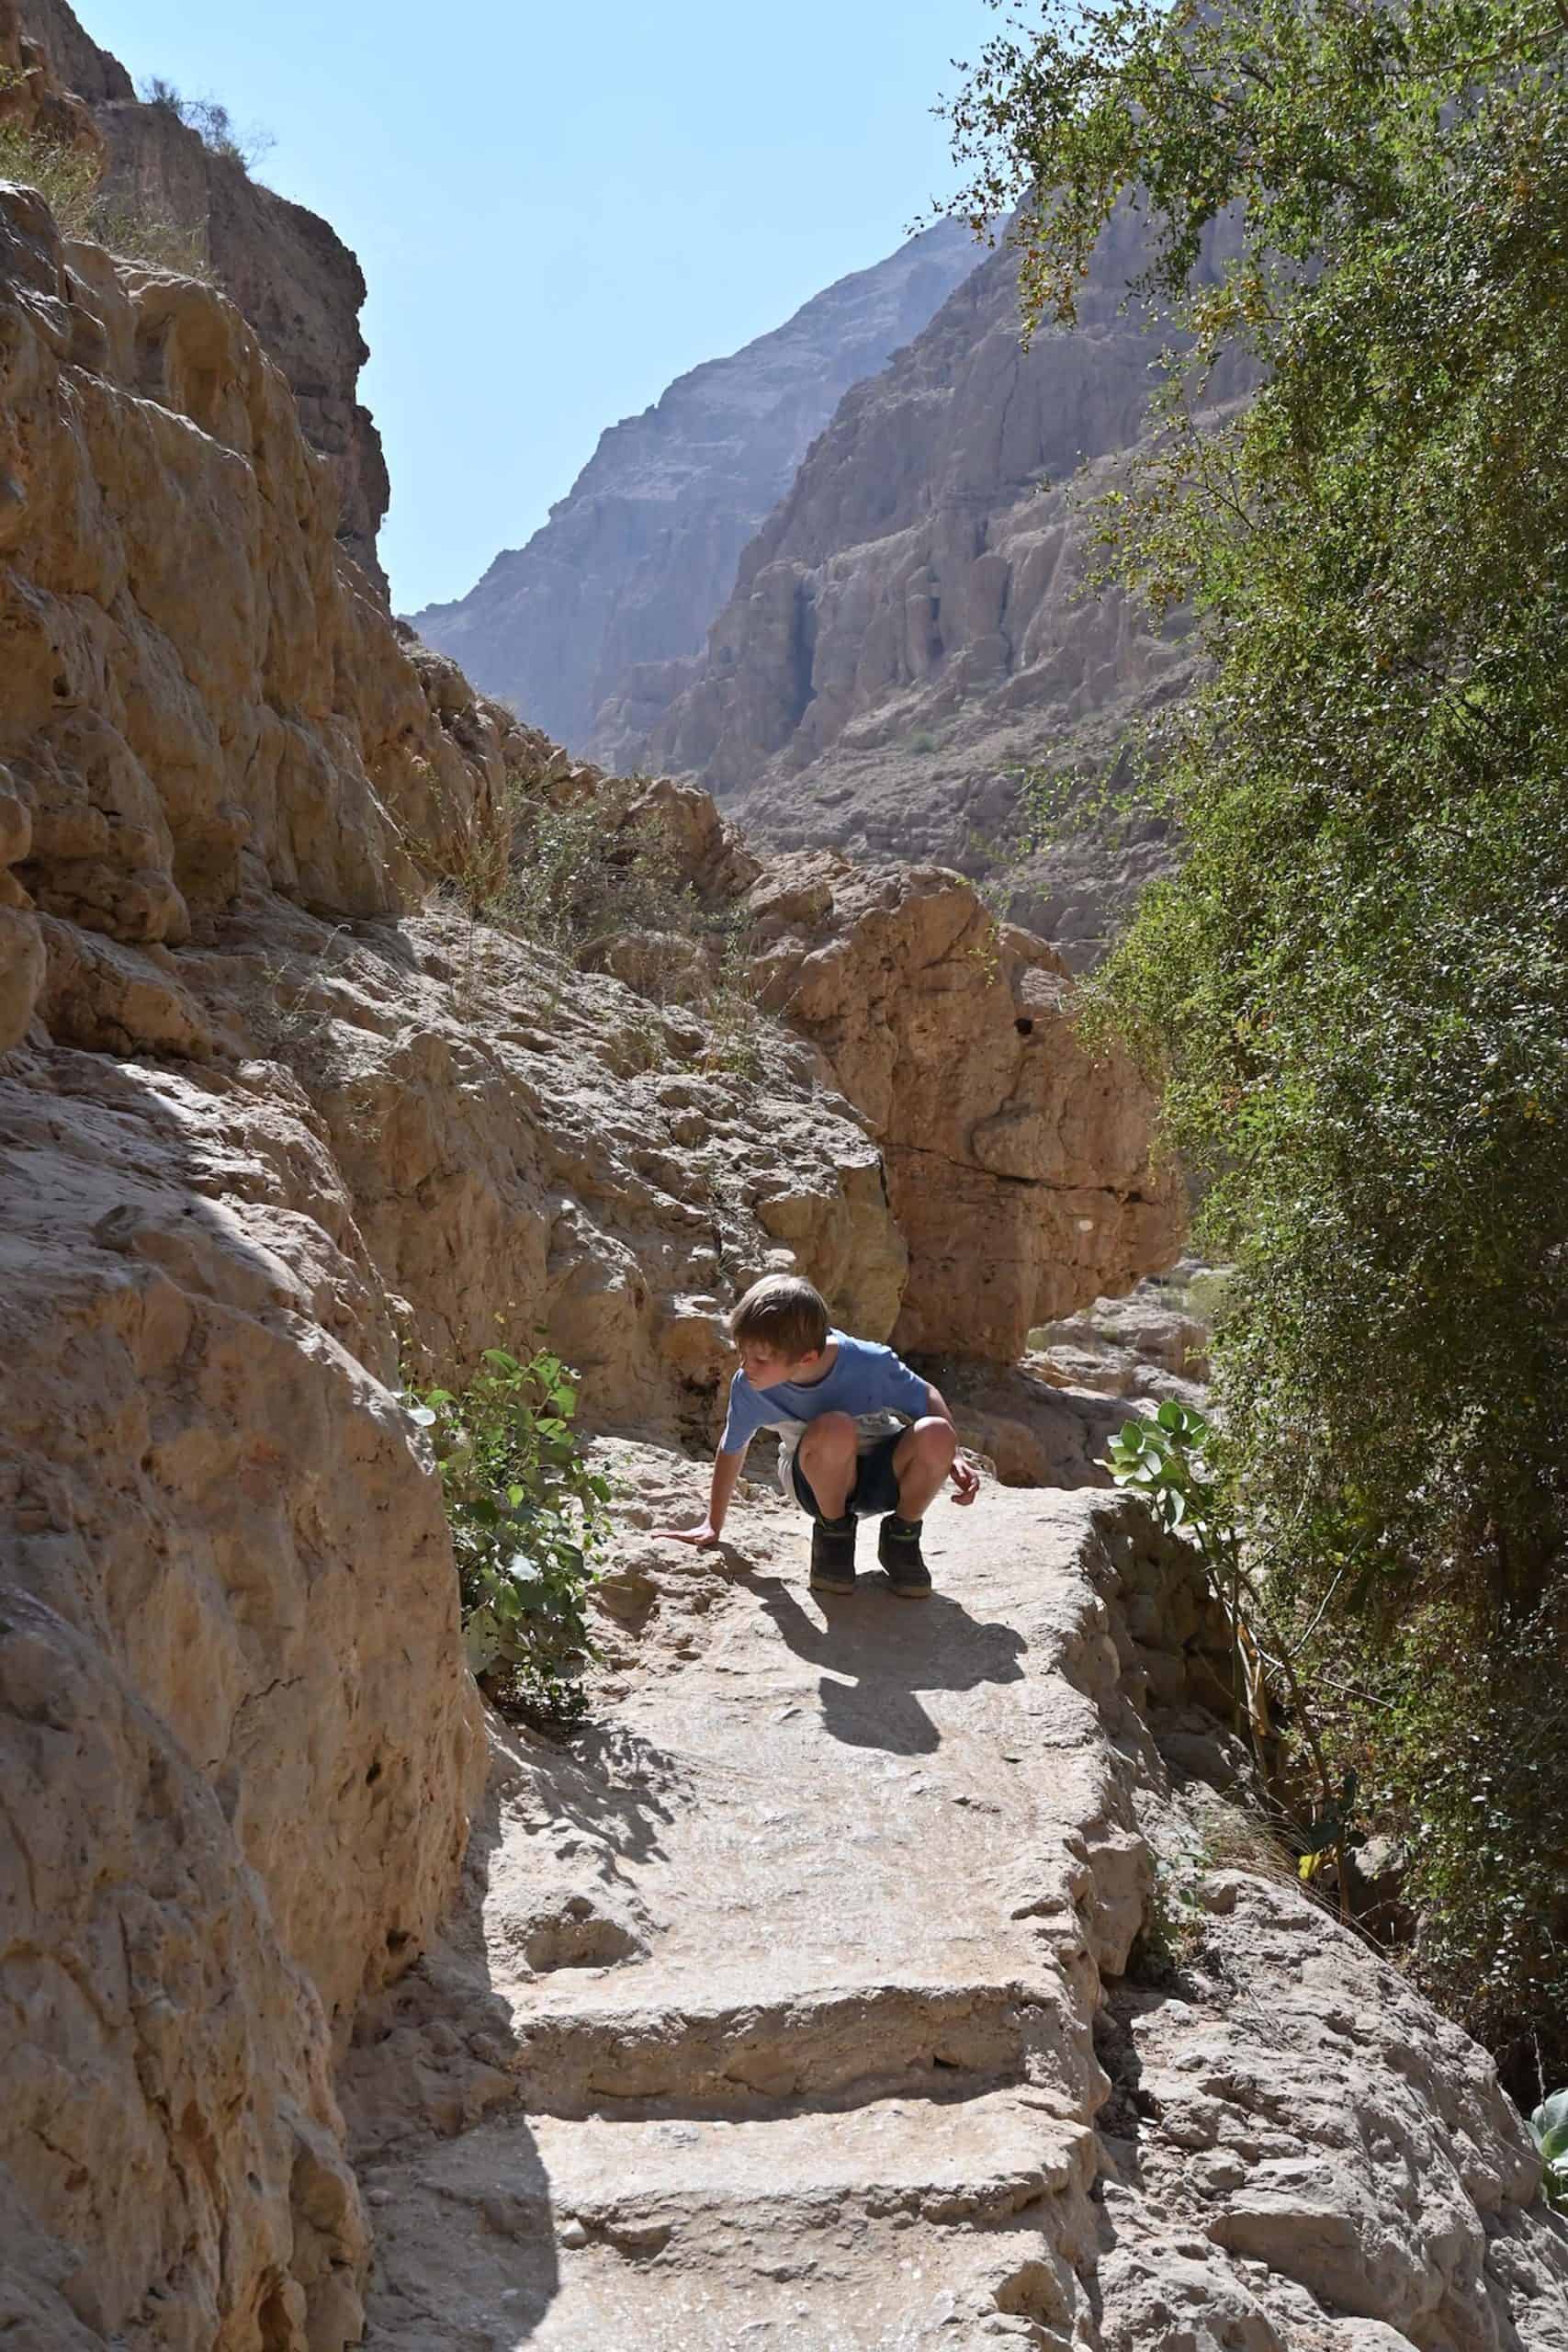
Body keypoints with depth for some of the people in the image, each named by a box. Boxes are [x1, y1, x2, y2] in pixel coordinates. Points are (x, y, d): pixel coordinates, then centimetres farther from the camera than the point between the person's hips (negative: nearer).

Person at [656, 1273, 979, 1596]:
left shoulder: (870, 1365, -26)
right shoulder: (748, 1386, -21)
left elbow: (927, 1398, -7)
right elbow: (732, 1449, -2)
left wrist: (951, 1457, -22)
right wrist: (713, 1526, 7)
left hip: (884, 1476, 1)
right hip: (820, 1482, -1)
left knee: (935, 1436, -34)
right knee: (834, 1428, -38)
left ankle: (901, 1536, -4)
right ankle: (833, 1532, -8)